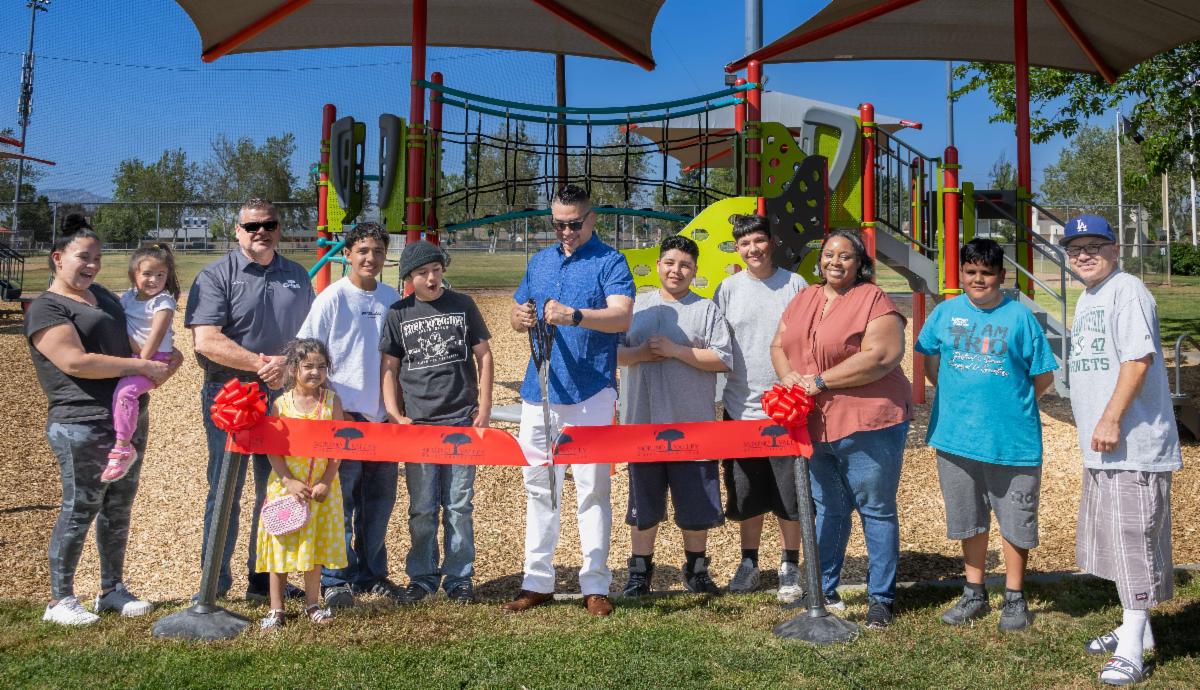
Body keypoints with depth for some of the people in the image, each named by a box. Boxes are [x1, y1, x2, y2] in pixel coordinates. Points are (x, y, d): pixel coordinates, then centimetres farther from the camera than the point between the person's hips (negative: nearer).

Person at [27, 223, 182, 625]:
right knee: (80, 509, -2)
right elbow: (75, 362, -19)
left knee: (119, 508, 13)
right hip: (83, 425, -8)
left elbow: (128, 339, 28)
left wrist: (161, 365, 7)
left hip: (132, 419, 8)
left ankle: (112, 589, 24)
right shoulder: (46, 308, -8)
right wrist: (142, 367, -17)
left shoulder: (102, 295, 18)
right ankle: (60, 599, 10)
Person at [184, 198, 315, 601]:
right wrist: (261, 364, -16)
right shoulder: (217, 275, -3)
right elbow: (206, 341, -14)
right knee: (225, 490, 0)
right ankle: (215, 582, 10)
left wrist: (287, 364, -8)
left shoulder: (297, 277, 12)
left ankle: (264, 580, 19)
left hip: (282, 397, 4)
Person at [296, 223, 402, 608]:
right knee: (340, 499, -1)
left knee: (380, 497, 11)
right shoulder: (333, 297, -6)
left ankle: (370, 573, 24)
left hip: (383, 415, 5)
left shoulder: (392, 299, 7)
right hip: (345, 414, -5)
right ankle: (336, 579, 10)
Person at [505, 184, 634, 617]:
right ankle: (537, 582, 19)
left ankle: (595, 585, 10)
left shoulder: (609, 262, -3)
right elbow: (517, 315, 21)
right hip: (538, 392, 5)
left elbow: (622, 317, -18)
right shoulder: (540, 262, 16)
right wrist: (519, 318, -4)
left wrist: (574, 316, -34)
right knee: (538, 489, 10)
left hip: (589, 395, -5)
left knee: (593, 490, 0)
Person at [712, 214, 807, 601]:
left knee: (790, 495, 4)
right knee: (747, 494, 11)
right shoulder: (729, 288, 4)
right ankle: (749, 565, 25)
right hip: (741, 408, 2)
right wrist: (715, 398, 4)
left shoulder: (794, 285, -1)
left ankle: (790, 568, 19)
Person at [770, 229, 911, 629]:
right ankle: (823, 590, 29)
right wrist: (786, 375, -8)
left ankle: (881, 598, 15)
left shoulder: (873, 300, -8)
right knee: (827, 508, 17)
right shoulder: (803, 299, 13)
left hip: (868, 423, -6)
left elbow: (883, 355, -19)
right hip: (814, 425, 6)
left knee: (876, 510, 4)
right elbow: (779, 345, 15)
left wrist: (821, 381, -18)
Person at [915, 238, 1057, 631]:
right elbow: (930, 363, 16)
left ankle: (1015, 598, 22)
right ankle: (974, 595, 29)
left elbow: (1043, 376, 1)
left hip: (1012, 439, -3)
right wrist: (957, 397, 7)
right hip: (958, 436, 3)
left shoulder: (1019, 316, -4)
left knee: (1015, 521, 7)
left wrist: (1010, 406, 1)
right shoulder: (946, 313, 4)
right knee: (970, 519, 15)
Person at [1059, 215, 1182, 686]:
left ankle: (1131, 648, 0)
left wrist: (1111, 419, -24)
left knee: (1133, 538, -6)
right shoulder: (1087, 299, 18)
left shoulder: (1127, 291, -12)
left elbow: (1138, 358, -21)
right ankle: (1135, 628, 31)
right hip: (1100, 449, 10)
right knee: (1114, 538, 17)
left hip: (1133, 445, -10)